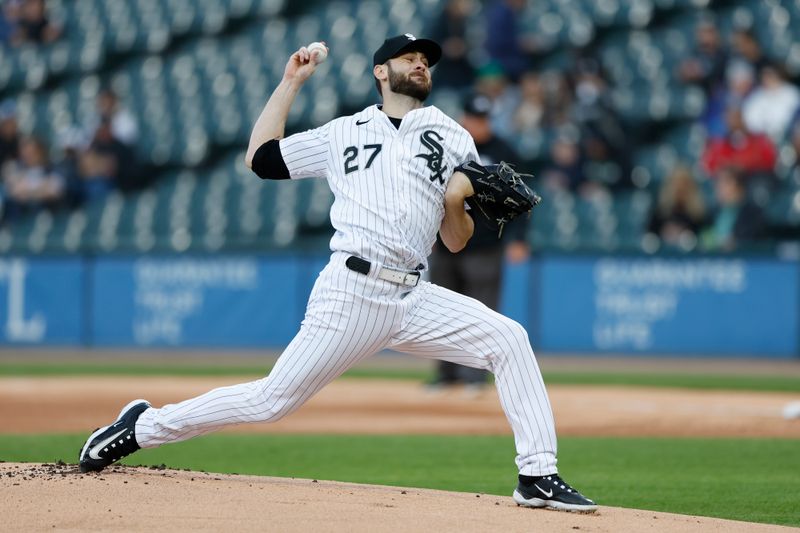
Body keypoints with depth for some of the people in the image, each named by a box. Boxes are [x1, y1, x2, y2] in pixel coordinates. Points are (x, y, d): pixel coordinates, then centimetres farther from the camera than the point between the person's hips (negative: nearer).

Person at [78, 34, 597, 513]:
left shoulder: (453, 140, 14)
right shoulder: (344, 133, 13)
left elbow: (456, 242, 13)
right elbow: (261, 158, 14)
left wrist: (456, 202, -9)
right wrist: (291, 82, 17)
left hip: (415, 298, 2)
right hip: (351, 293, -2)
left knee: (509, 339, -16)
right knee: (274, 399, -6)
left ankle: (539, 477, -12)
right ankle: (144, 426, 10)